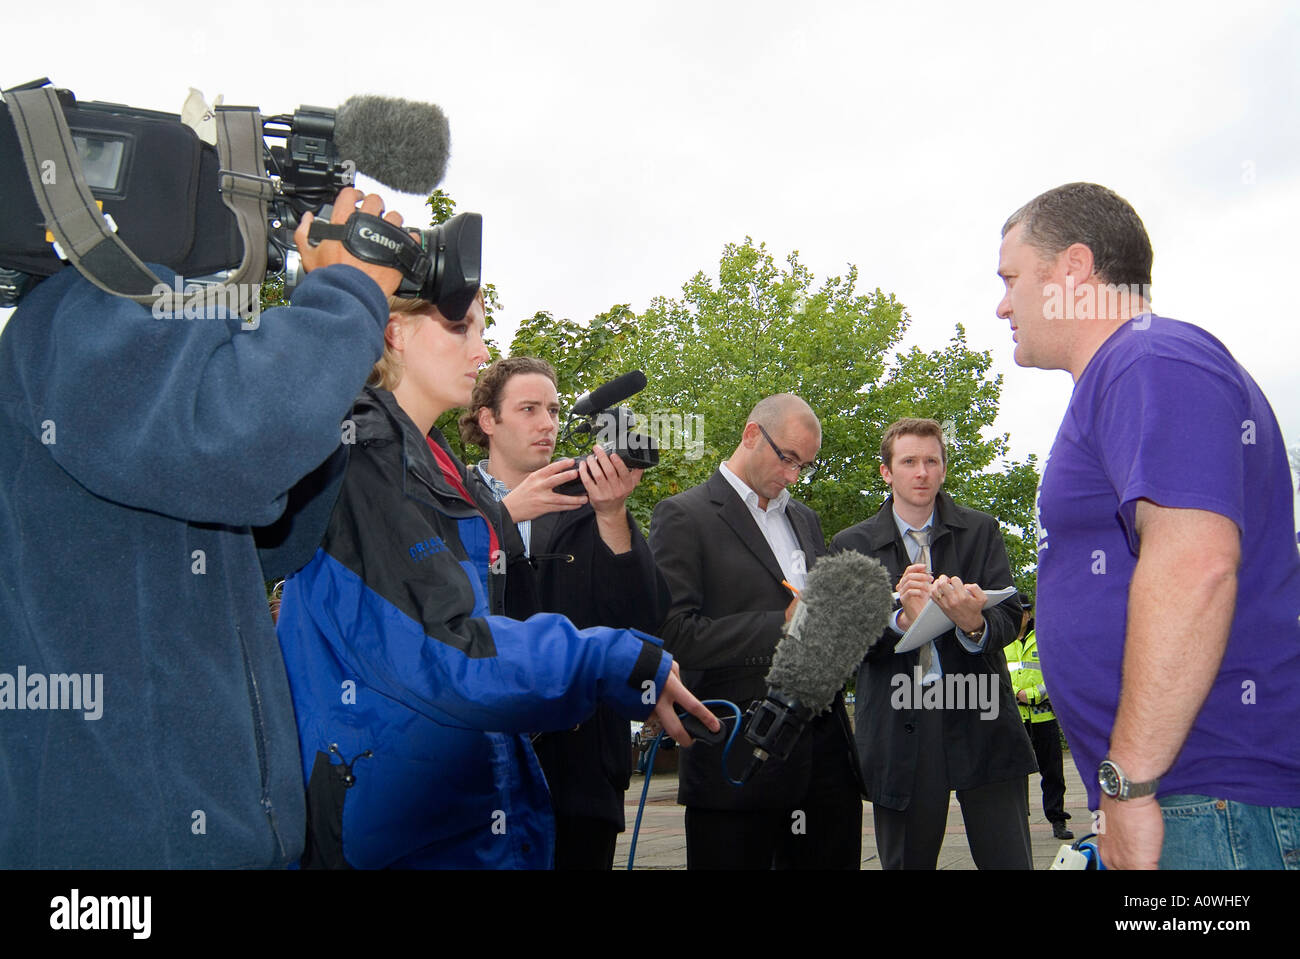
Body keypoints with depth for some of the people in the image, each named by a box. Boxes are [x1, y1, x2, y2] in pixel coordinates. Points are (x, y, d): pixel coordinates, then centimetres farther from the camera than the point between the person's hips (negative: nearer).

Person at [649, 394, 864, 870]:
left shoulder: (805, 519, 19)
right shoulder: (684, 515, -4)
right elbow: (673, 633, -14)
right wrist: (782, 627, -17)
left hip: (825, 747, 7)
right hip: (740, 758, -6)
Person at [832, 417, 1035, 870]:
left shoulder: (980, 530, 10)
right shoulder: (851, 545, 8)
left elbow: (1009, 617, -1)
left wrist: (974, 624, -24)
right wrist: (901, 618, -22)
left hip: (982, 723, 0)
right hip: (898, 729, 0)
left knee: (1010, 859, -2)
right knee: (906, 861, 8)